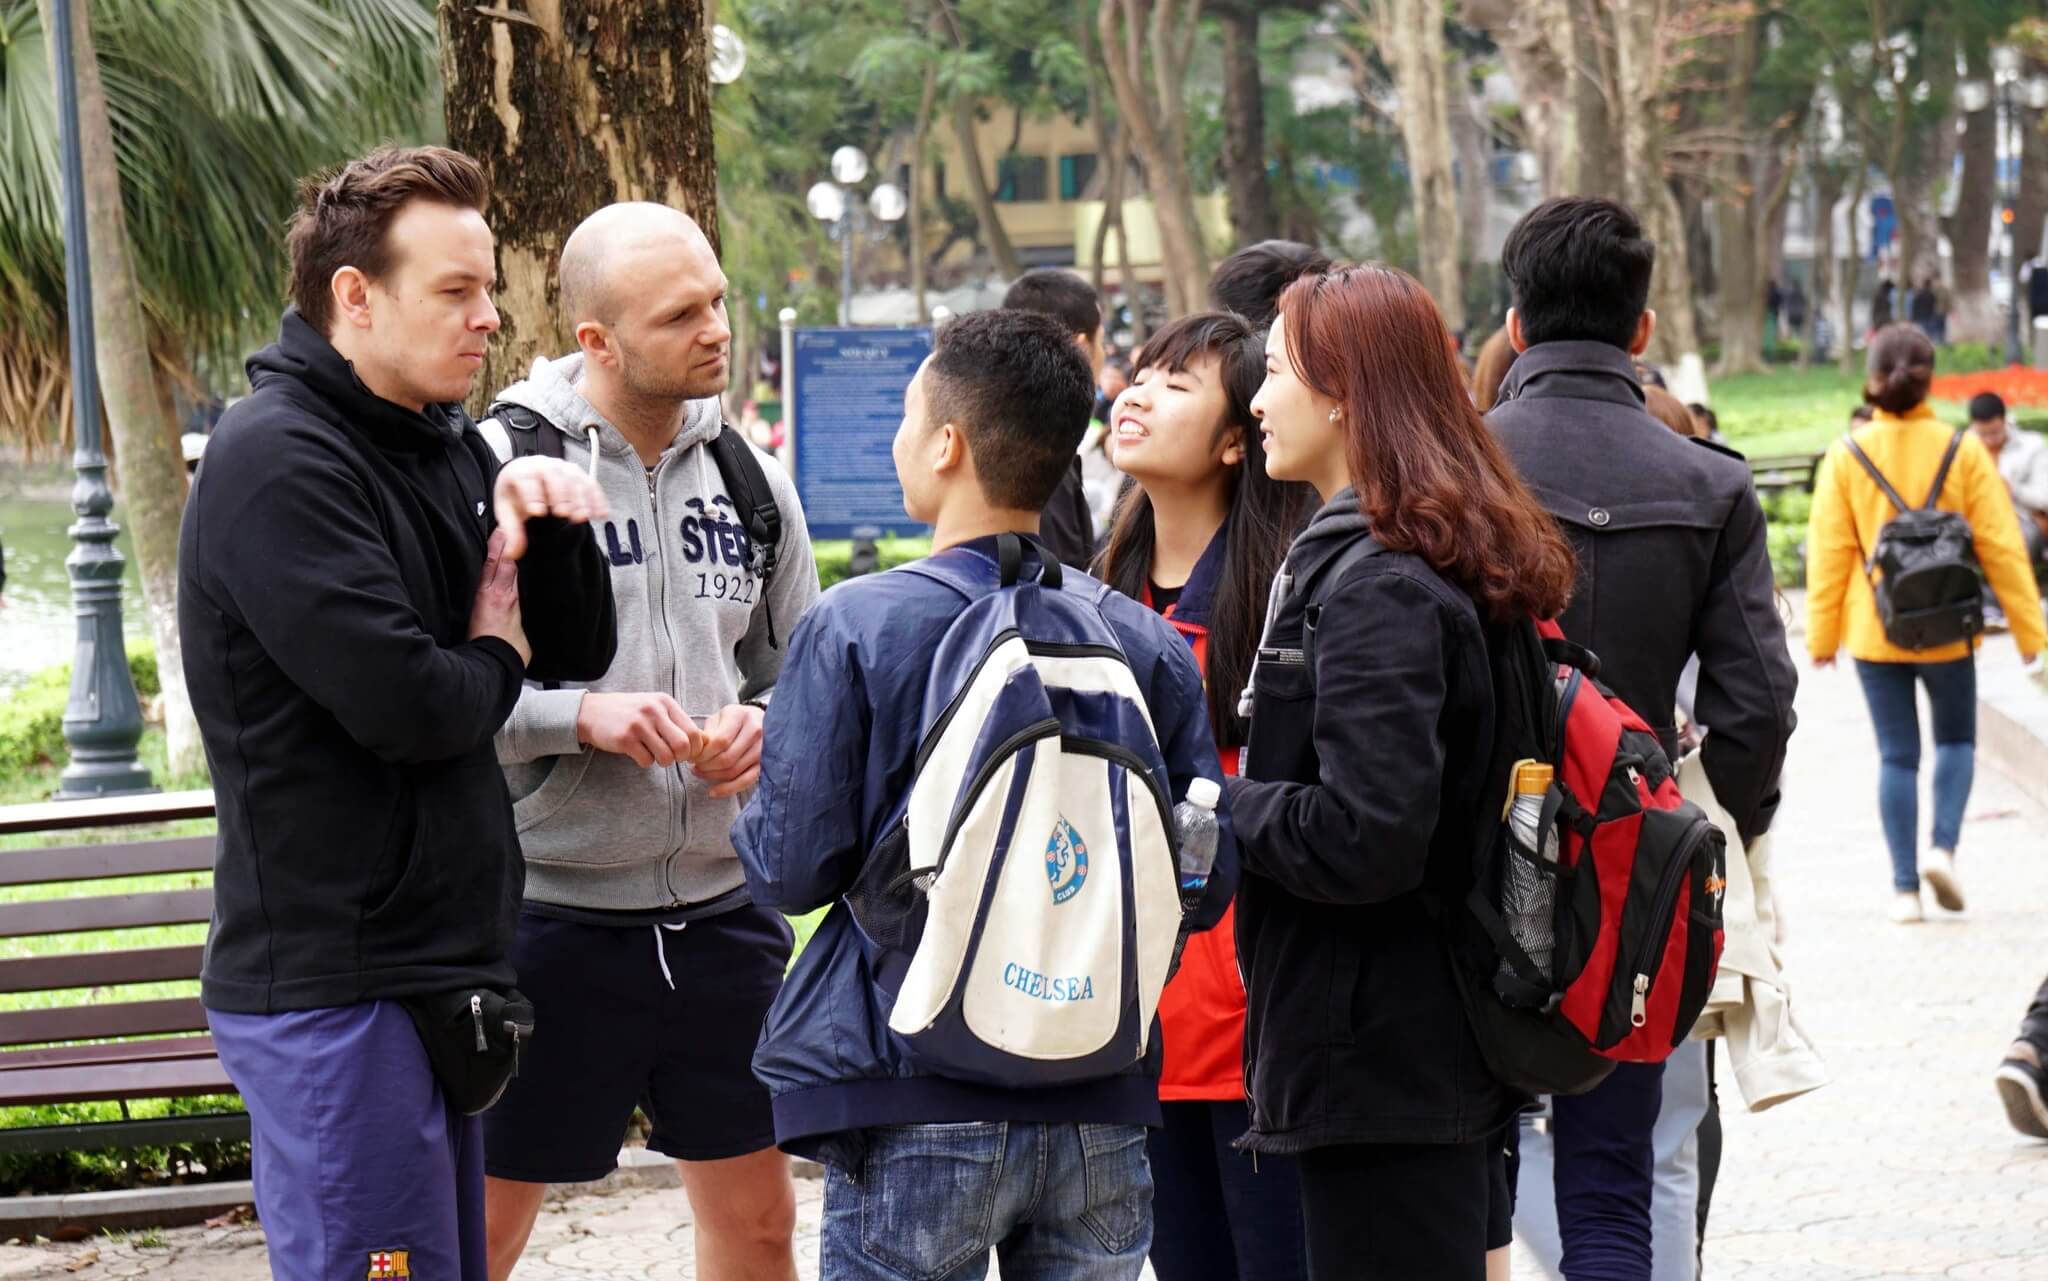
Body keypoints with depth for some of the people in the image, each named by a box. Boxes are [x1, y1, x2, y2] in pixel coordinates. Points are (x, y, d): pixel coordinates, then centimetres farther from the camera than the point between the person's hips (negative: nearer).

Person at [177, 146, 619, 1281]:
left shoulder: (444, 447, 15)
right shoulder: (277, 463, -15)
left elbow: (577, 649, 16)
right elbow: (408, 705, -23)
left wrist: (548, 522, -4)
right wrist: (494, 657, -1)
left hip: (432, 963, 9)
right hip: (331, 981, -9)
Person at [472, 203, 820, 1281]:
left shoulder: (751, 480, 7)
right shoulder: (502, 467, -10)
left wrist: (764, 729, -4)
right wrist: (582, 716, -23)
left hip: (721, 908, 5)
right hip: (550, 908, -5)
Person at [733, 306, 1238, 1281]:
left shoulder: (853, 626, -9)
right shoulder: (1146, 642, 0)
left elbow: (789, 869, -9)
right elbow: (1208, 882, 3)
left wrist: (745, 784, 13)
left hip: (917, 1116, -3)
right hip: (1101, 1113, 3)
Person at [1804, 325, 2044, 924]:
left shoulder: (1847, 456, -5)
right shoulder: (1963, 451, -6)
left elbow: (1829, 550, -3)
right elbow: (2000, 543, -4)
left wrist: (1822, 634, 5)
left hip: (1874, 632, 1)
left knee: (1897, 754, 7)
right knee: (1956, 739, 18)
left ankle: (1905, 886, 3)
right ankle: (1943, 847, -3)